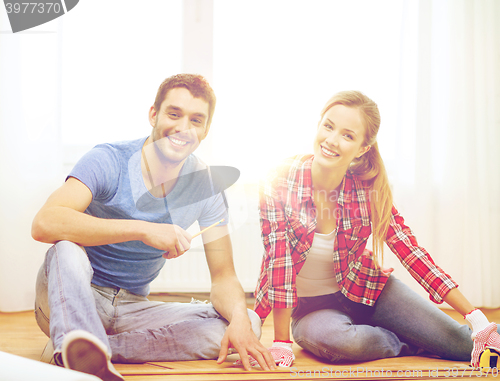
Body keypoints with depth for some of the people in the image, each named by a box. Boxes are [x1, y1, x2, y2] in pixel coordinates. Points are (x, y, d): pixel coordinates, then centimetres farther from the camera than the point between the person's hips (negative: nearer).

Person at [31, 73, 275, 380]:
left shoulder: (206, 186, -3)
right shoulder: (109, 161, -15)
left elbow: (223, 277, -3)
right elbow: (44, 224, -32)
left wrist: (239, 319, -26)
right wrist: (142, 230, -38)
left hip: (132, 308, 4)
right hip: (72, 299, -4)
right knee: (68, 247, -35)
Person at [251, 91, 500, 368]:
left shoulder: (368, 190, -13)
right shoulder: (279, 183, -20)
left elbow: (411, 251, -14)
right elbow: (279, 262, -22)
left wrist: (474, 316, -19)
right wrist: (282, 343, -23)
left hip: (364, 291, 2)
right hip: (310, 307, -1)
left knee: (463, 343, -13)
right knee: (337, 340, -36)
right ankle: (413, 345, -7)